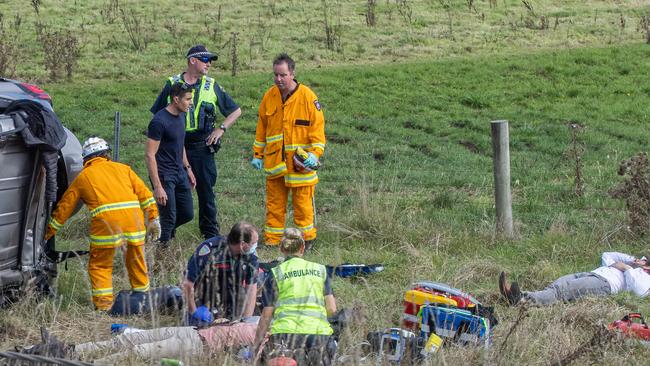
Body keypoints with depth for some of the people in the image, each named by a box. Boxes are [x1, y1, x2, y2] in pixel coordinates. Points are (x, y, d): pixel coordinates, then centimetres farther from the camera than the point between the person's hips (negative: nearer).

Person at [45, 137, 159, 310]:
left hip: (106, 220, -2)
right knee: (136, 260, 19)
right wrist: (153, 218, 15)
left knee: (100, 265, 8)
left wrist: (49, 233, 32)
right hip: (133, 216, 2)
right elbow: (144, 193, 15)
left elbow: (64, 207, 24)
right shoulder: (122, 168, 25)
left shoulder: (82, 177, 21)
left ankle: (104, 305, -2)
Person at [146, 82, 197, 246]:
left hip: (180, 173, 8)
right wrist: (157, 187, -23)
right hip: (164, 176, -8)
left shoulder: (180, 116, 7)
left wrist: (188, 168, 19)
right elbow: (150, 155, -20)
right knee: (169, 218, -5)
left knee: (187, 214, 10)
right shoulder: (159, 121, -20)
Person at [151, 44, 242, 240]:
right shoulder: (172, 84, 3)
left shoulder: (212, 86, 6)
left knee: (206, 189, 3)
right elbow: (157, 115, 10)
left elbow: (236, 111, 13)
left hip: (202, 145, 0)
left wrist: (221, 129, 1)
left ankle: (210, 232, 12)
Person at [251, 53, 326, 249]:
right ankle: (271, 241, 14)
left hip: (300, 162, -4)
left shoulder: (307, 97, -8)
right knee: (274, 204, 8)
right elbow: (261, 127, 15)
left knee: (302, 204, 2)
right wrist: (258, 154, 13)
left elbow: (317, 126, -6)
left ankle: (307, 240, 13)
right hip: (274, 162, 4)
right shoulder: (269, 97, 5)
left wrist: (315, 153, -15)